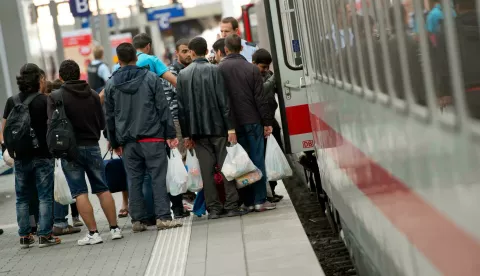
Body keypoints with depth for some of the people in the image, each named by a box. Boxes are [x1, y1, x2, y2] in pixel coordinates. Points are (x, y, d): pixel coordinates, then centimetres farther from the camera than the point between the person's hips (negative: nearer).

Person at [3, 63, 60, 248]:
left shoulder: (11, 102, 2)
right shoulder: (44, 100, -8)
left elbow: (4, 128, 5)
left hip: (21, 156, 3)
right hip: (42, 155, -3)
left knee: (22, 198, 11)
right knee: (45, 196, 2)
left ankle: (24, 236, 13)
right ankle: (44, 235, 1)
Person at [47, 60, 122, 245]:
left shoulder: (56, 97, -9)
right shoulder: (93, 95, 3)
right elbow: (102, 123, 5)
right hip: (92, 146, 3)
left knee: (80, 192, 0)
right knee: (102, 189, 12)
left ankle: (93, 233, -3)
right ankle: (114, 229, 11)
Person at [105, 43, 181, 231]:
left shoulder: (111, 84, 6)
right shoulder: (151, 78, 0)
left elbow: (110, 116, 9)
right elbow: (163, 108, -3)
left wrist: (115, 143, 16)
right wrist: (170, 134, -1)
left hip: (128, 141, 2)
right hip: (152, 138, -2)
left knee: (134, 181, 7)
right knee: (158, 178, -1)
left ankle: (137, 220, 8)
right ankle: (163, 217, -7)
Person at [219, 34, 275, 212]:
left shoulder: (219, 70, 0)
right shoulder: (252, 69, -3)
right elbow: (260, 99, -6)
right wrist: (267, 122, -1)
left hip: (233, 123, 2)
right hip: (252, 121, -2)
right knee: (257, 160, 1)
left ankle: (248, 201, 8)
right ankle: (260, 200, -1)